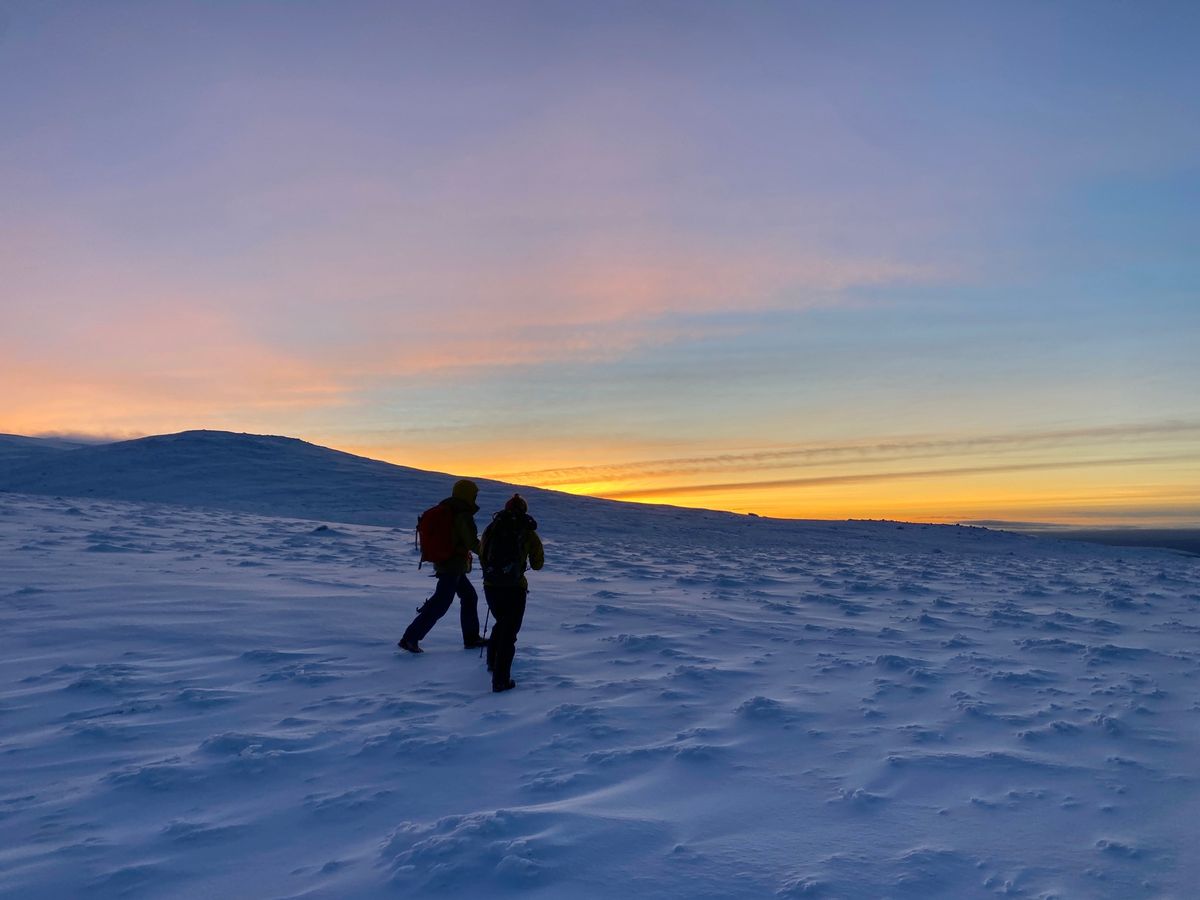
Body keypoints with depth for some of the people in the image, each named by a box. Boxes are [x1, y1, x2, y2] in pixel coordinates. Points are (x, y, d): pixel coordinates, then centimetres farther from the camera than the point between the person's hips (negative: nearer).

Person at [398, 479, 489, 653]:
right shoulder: (464, 516, -18)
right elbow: (472, 543, -17)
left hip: (442, 562, 10)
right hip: (454, 565, -10)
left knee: (469, 596, 18)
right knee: (439, 605, -7)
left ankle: (471, 638, 25)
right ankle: (410, 638, -6)